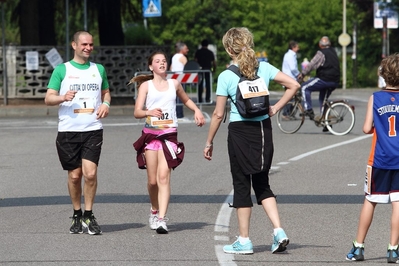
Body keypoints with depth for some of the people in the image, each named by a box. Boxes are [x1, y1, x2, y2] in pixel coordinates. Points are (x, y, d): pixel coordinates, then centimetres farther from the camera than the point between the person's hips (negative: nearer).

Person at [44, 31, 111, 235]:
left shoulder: (98, 69, 13)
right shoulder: (62, 70, 4)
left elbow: (106, 92, 27)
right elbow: (48, 98, 0)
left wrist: (106, 104, 4)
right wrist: (63, 97, -21)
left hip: (93, 129, 1)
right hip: (68, 130, -1)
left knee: (90, 172, -13)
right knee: (74, 175, 4)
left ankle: (89, 215, 1)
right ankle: (77, 215, 20)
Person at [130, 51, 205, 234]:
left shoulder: (174, 84, 11)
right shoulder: (146, 85, 4)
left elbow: (186, 100, 31)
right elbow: (137, 112, -5)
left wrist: (197, 111, 14)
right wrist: (149, 112, -25)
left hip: (169, 134, 0)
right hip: (150, 134, 0)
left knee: (164, 176, -15)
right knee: (153, 180, 3)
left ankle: (162, 219, -22)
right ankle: (154, 210, 30)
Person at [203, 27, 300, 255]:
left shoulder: (226, 77, -10)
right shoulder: (264, 68, 1)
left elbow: (218, 114, -8)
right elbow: (294, 85, -3)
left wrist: (209, 143, 2)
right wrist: (276, 108, 4)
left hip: (240, 132, -4)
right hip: (263, 129, 4)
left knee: (242, 185, 5)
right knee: (262, 185, 15)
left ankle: (244, 241, 9)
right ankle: (279, 231, 1)